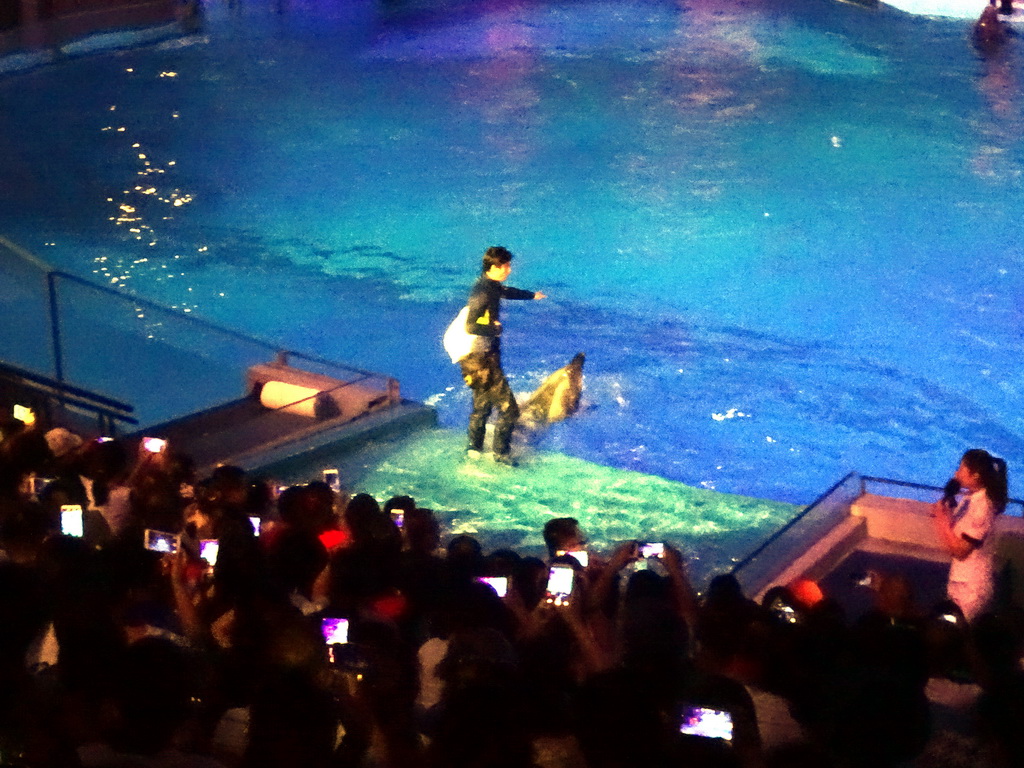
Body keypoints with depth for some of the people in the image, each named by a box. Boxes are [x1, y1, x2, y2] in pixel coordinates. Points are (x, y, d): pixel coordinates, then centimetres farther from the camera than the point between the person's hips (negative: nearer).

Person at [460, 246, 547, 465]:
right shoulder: (483, 292, -24)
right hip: (482, 360, -11)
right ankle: (501, 453, 6)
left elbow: (506, 291, 31)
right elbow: (471, 326, -32)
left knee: (482, 404, 25)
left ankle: (474, 447, 40)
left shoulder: (491, 286, 6)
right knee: (509, 409, -5)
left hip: (485, 357, 11)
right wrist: (495, 328, -17)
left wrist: (531, 295, 47)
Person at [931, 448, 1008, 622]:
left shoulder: (981, 507, -25)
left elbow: (959, 550, -21)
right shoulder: (970, 498, 2)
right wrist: (946, 511, -4)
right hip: (960, 580, 9)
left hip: (971, 588, -9)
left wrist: (942, 518, -18)